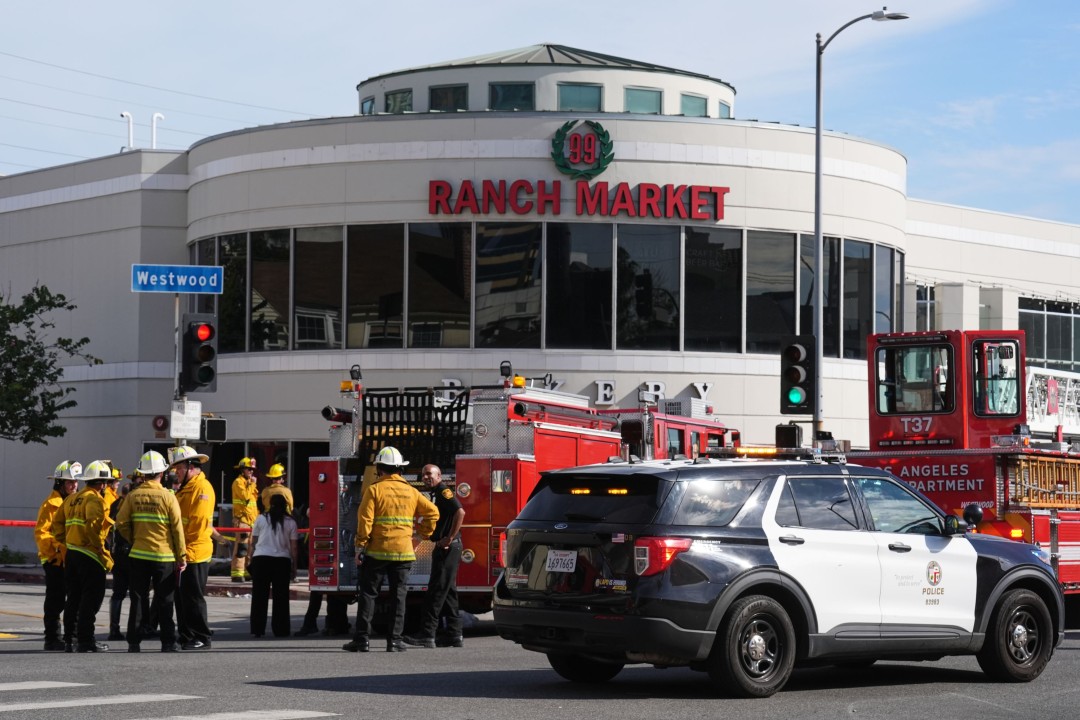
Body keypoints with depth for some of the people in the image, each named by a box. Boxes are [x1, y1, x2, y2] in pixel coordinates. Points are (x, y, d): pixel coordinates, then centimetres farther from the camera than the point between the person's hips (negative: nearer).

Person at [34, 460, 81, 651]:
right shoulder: (51, 505, -9)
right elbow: (41, 533, -15)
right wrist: (57, 546, -27)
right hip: (55, 560, -7)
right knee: (55, 601, -2)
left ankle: (73, 637, 18)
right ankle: (52, 639, 4)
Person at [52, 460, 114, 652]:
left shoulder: (71, 499, 15)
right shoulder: (95, 499, -11)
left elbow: (57, 523, 16)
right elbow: (92, 525, -25)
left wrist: (65, 542, 17)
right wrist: (99, 546, -17)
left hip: (71, 554, 9)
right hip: (90, 555, -9)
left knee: (74, 597, 15)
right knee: (91, 598, -4)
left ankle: (70, 637, 20)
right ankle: (85, 640, -6)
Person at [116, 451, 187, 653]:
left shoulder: (133, 496, -1)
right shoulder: (168, 497, -7)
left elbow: (121, 523, -2)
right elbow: (177, 529, -7)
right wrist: (181, 557, 0)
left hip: (138, 556, 2)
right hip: (164, 556, -2)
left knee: (138, 599, 7)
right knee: (164, 602, 5)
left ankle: (134, 642, 5)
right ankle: (168, 642, 5)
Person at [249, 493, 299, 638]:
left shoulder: (261, 519, 5)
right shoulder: (290, 522, 5)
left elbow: (253, 543, 7)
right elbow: (293, 547, 3)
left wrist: (251, 560, 15)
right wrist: (294, 567, 9)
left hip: (261, 558, 0)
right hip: (282, 560, 0)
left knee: (259, 595, 5)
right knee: (281, 597, 6)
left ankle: (257, 630, 6)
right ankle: (280, 630, 5)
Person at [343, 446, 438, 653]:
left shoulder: (375, 489, -4)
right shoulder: (411, 491, 9)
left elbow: (365, 519, -10)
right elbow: (432, 512, 8)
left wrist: (360, 545, -6)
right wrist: (423, 534, 15)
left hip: (377, 551, -3)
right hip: (403, 551, 3)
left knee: (368, 593, 3)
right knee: (398, 595, 6)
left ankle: (362, 639, 0)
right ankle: (394, 640, 3)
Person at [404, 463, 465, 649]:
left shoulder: (444, 491, -11)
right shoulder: (436, 494, 20)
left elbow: (460, 512, -25)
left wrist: (450, 538, -22)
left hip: (448, 548, -11)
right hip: (443, 549, 11)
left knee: (437, 590, -11)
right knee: (448, 592, 10)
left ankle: (427, 635, -13)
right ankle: (454, 636, 12)